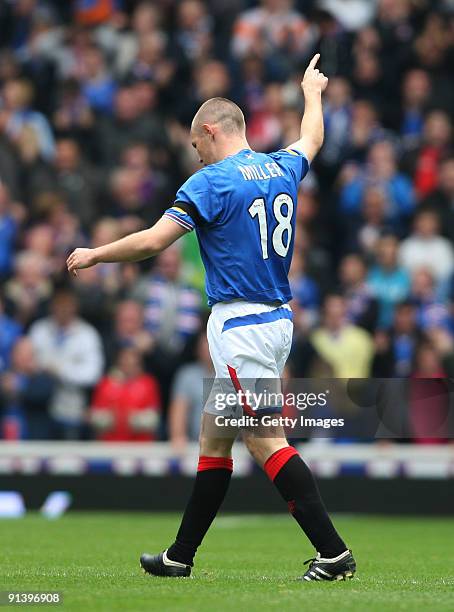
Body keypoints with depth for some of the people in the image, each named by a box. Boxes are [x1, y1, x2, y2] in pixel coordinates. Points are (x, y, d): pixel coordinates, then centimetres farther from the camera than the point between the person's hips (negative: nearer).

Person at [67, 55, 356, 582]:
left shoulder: (212, 182, -11)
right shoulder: (282, 168, 10)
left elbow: (152, 242, -15)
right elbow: (311, 140, 34)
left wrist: (92, 256, 0)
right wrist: (312, 92, 53)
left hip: (241, 325, -9)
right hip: (277, 319, 9)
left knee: (266, 440, -10)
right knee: (213, 438, 13)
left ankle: (334, 553, -15)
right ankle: (180, 557, 18)